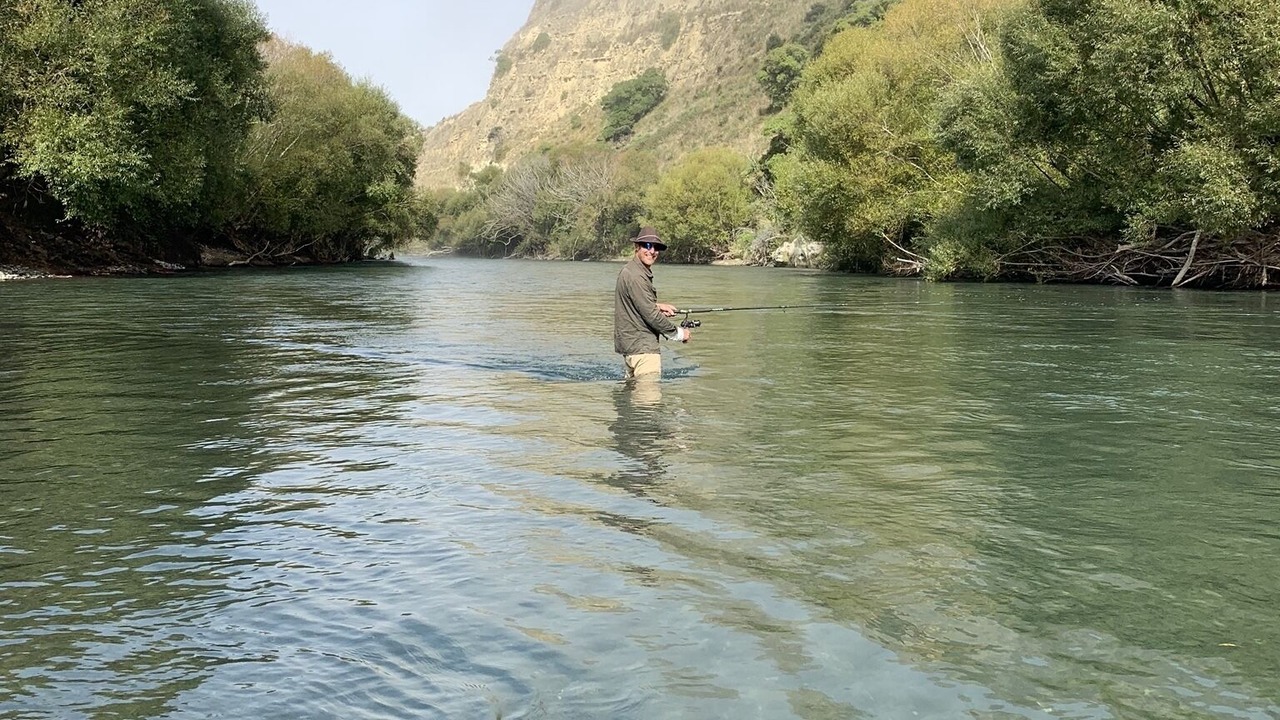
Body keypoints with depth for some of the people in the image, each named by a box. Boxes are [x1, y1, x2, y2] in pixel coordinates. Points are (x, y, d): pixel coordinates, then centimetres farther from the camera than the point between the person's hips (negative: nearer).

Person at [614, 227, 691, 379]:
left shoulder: (629, 269, 14)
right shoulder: (636, 277, -19)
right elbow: (651, 316, -20)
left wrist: (657, 306, 10)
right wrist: (679, 333, -9)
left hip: (628, 342, 11)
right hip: (641, 346, -11)